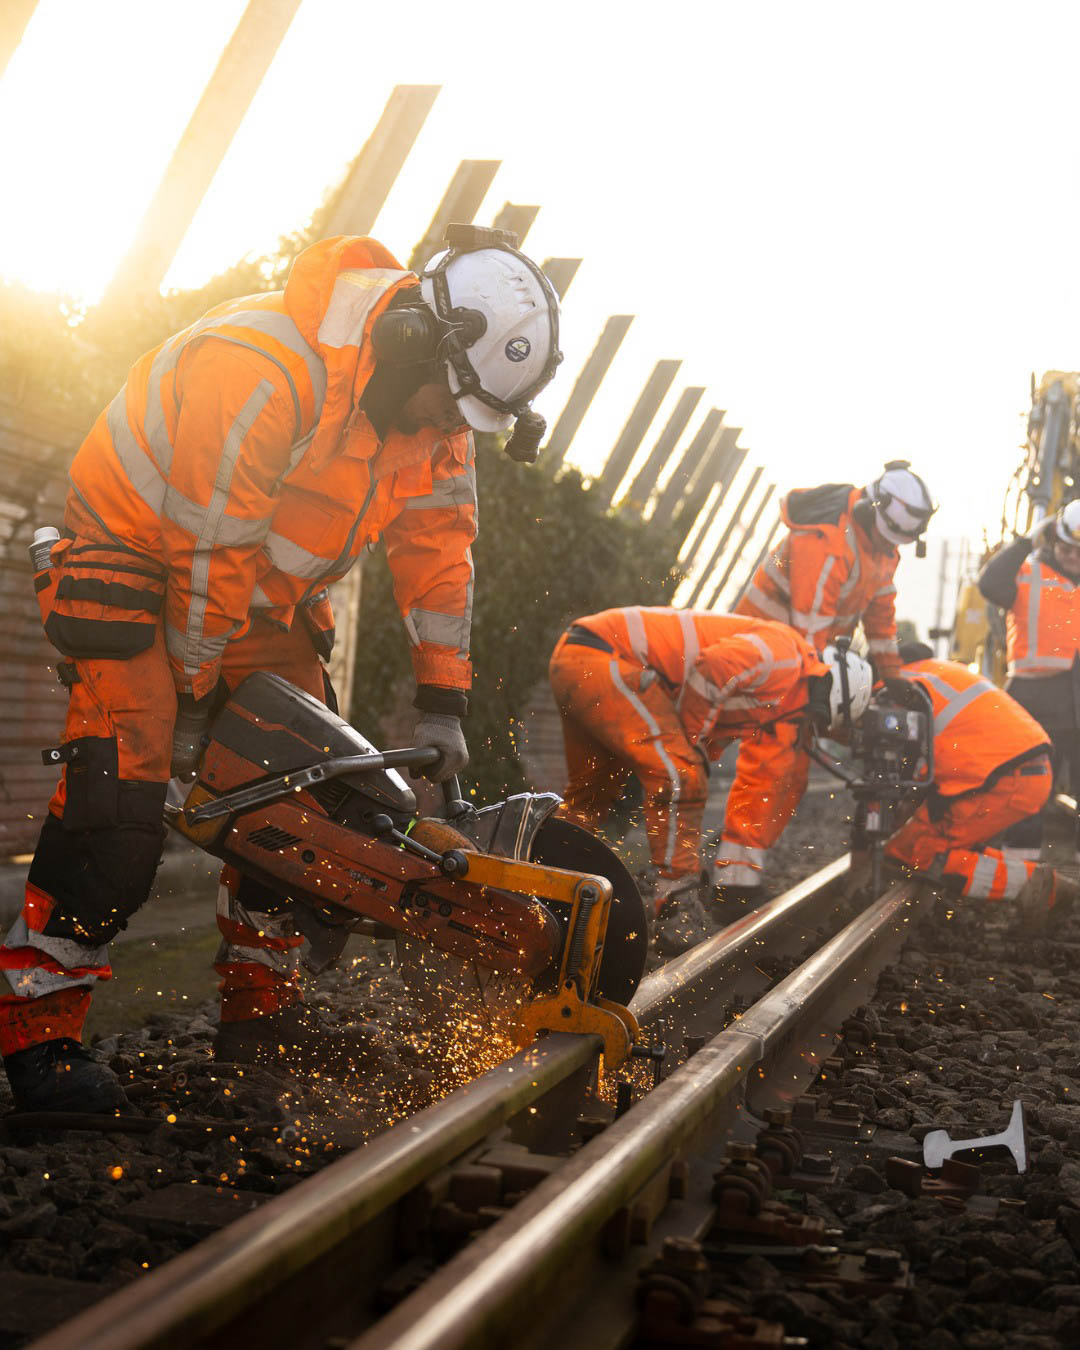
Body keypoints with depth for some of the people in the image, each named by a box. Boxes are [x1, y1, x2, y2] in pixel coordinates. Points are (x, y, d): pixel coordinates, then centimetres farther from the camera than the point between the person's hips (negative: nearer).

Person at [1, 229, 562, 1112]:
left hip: (268, 590, 8)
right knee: (121, 798, -20)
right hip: (140, 553, -8)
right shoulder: (262, 371, -35)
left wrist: (443, 701, -4)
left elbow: (440, 544, -2)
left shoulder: (439, 407, -9)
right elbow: (209, 555, -29)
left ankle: (261, 1005, 18)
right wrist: (191, 695, -19)